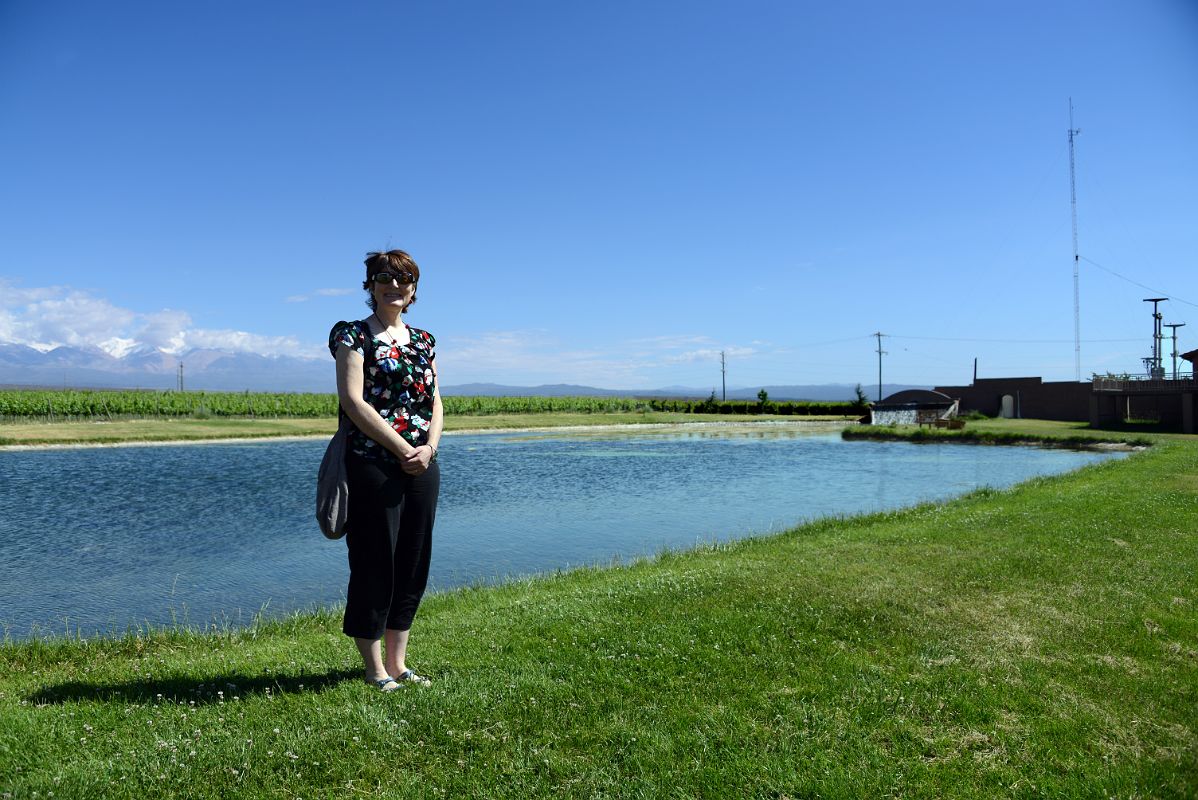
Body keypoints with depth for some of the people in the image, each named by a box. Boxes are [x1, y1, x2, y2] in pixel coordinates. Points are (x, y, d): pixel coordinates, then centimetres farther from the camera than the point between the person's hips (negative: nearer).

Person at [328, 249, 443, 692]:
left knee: (413, 564, 11)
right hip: (374, 465, -6)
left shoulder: (424, 340, 16)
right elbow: (352, 400, -12)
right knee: (375, 564, 1)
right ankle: (375, 669, 15)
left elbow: (435, 402, 13)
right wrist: (403, 449, -14)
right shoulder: (353, 335, -1)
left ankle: (398, 663, 24)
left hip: (422, 467, 6)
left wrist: (429, 447, -6)